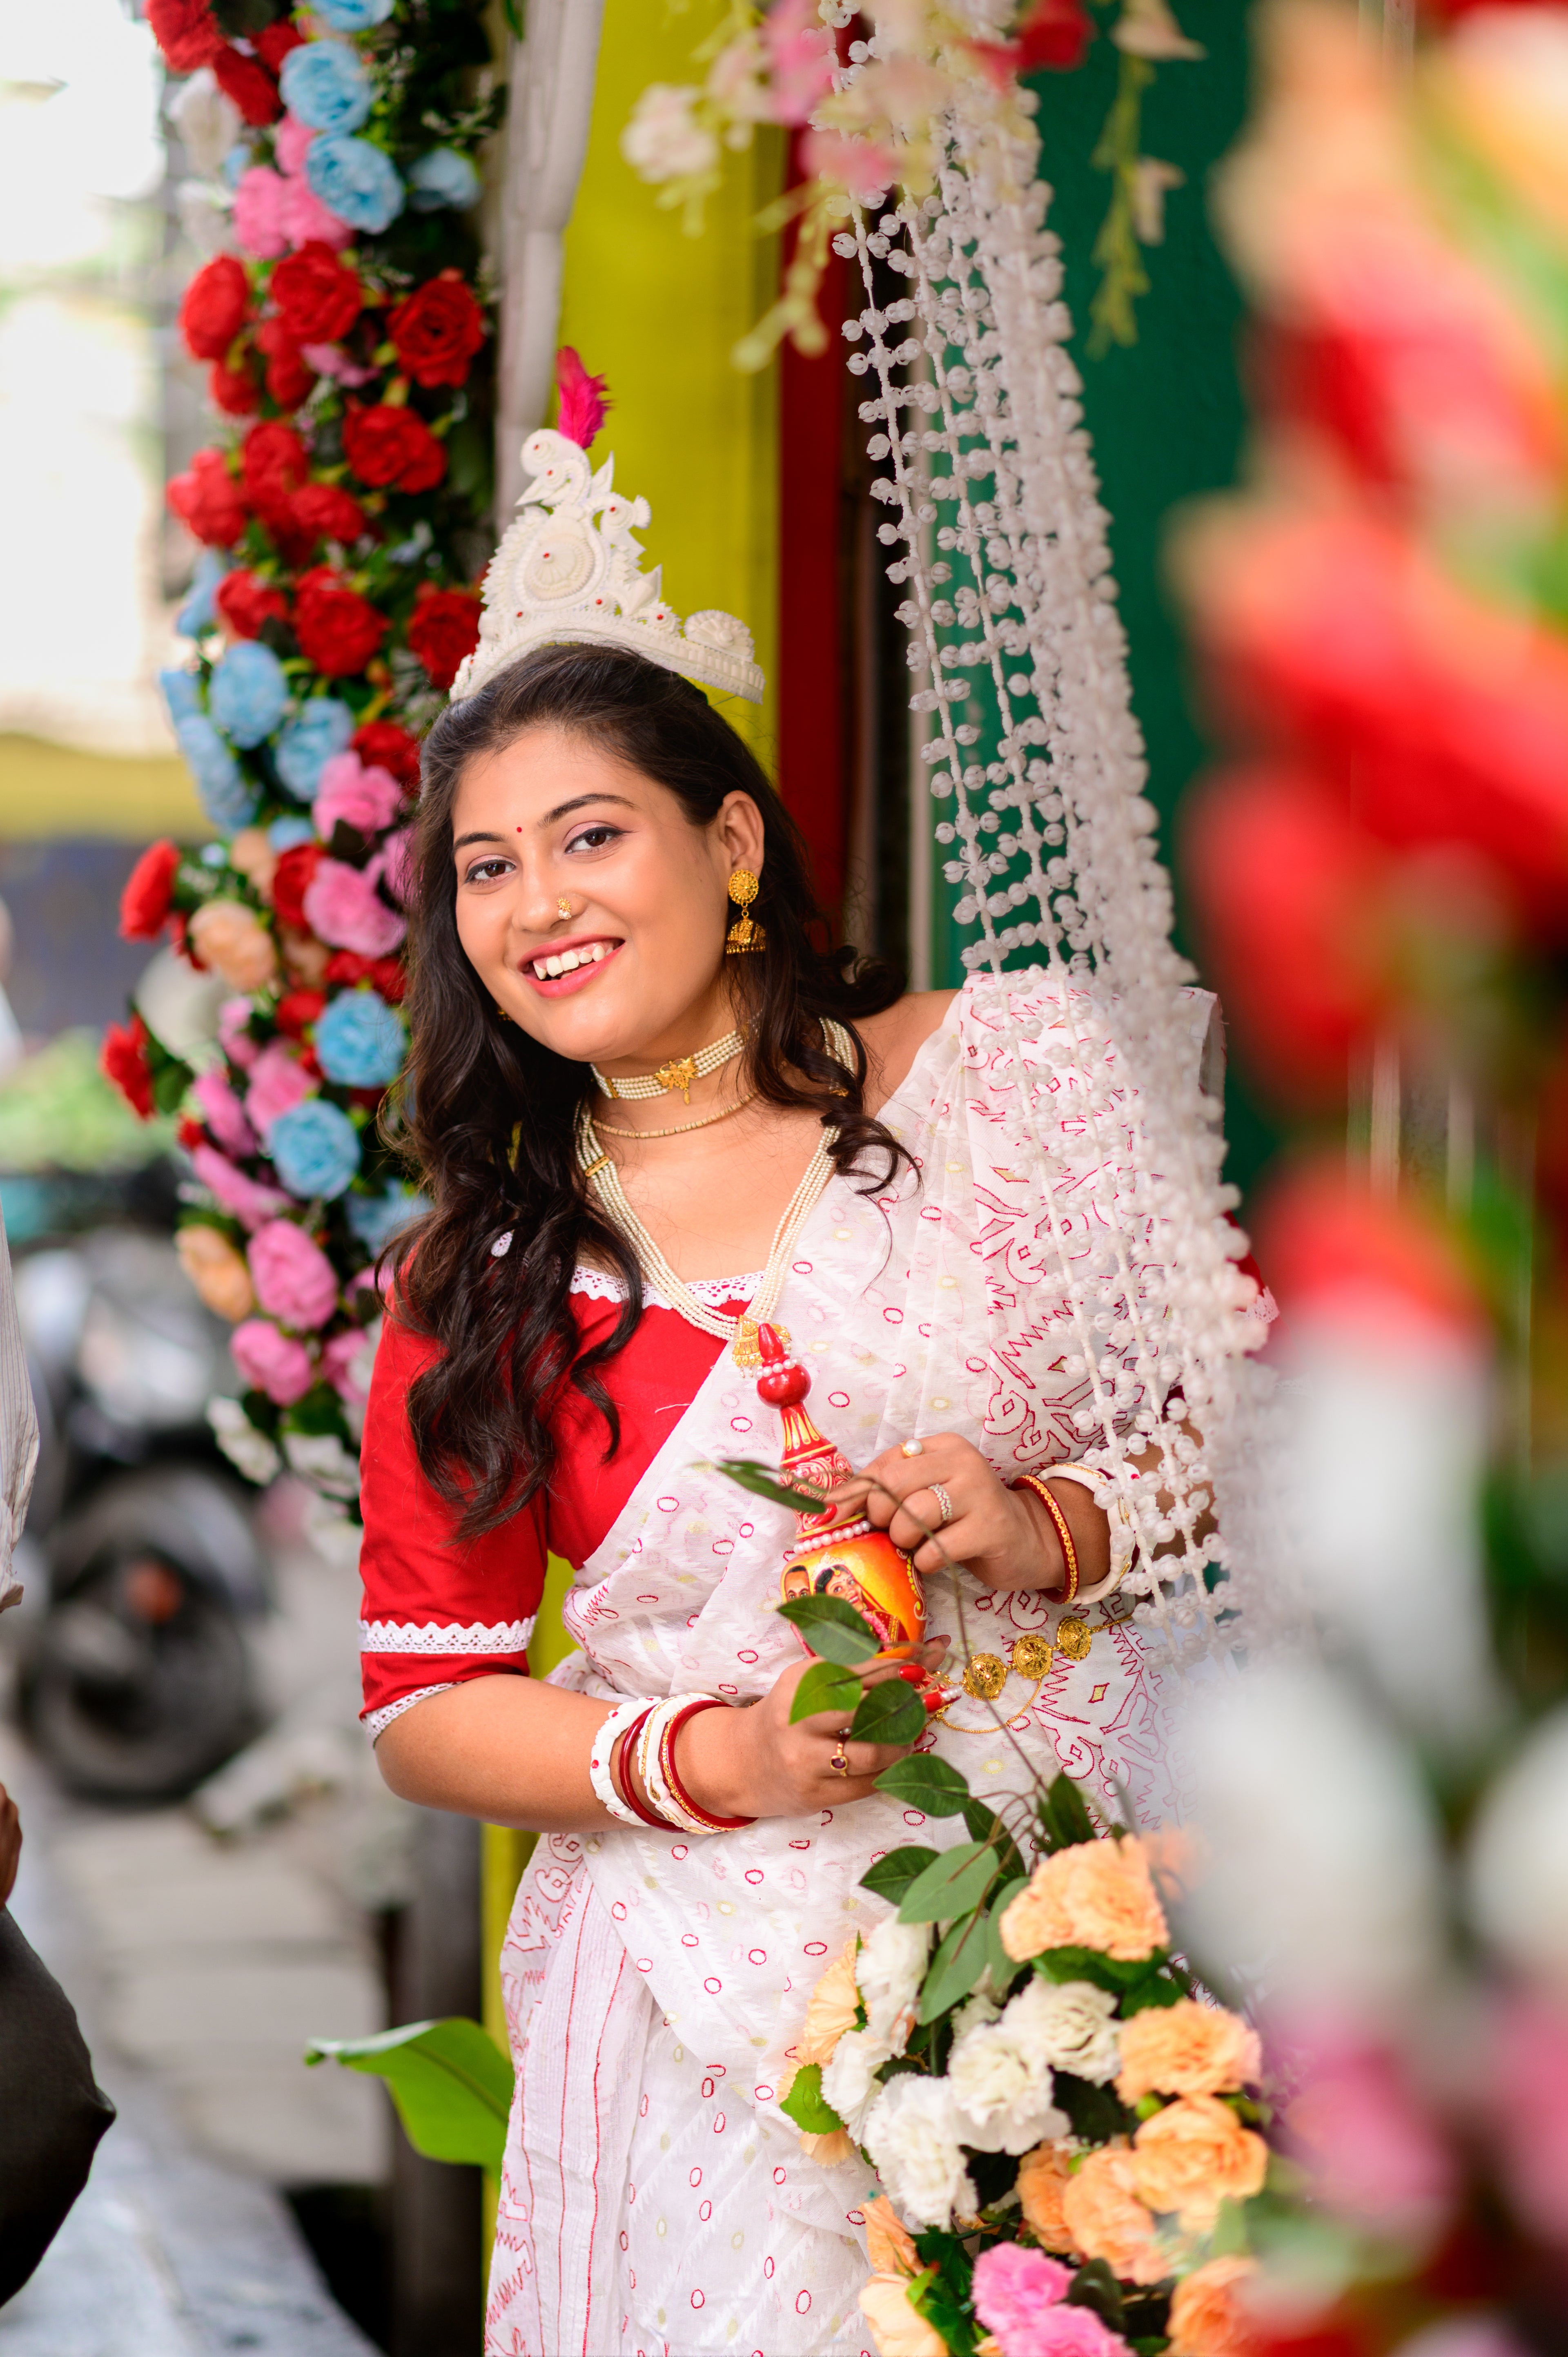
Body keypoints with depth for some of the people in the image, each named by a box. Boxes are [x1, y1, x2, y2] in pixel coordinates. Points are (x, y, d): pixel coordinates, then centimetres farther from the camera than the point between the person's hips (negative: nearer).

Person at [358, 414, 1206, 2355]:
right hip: (729, 2010, 1)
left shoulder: (1016, 1065, 0)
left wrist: (1055, 1530, -15)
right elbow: (422, 1704, 6)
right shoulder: (476, 1284, 5)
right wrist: (704, 1759, -10)